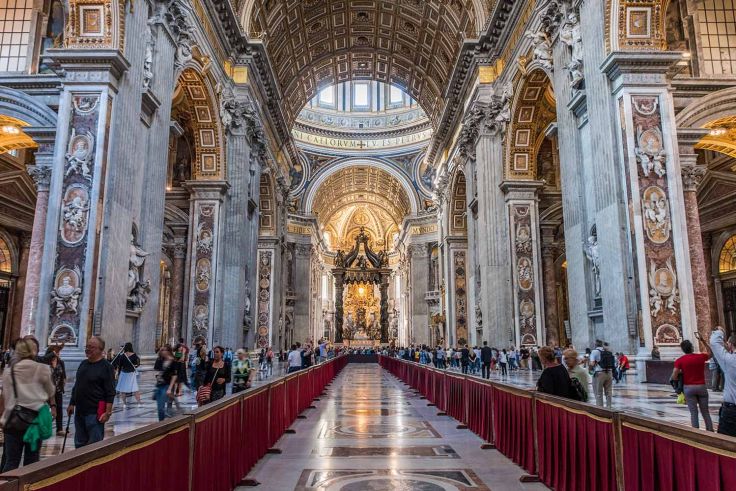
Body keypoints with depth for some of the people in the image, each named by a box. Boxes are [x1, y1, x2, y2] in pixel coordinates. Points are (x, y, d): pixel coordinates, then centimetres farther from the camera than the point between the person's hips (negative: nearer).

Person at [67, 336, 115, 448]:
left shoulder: (106, 367, -10)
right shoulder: (83, 364, 12)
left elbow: (110, 392, -13)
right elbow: (76, 386, 22)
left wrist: (108, 412, -18)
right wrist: (72, 404, 19)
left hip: (94, 413, -7)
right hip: (79, 411, 8)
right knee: (79, 443, 16)